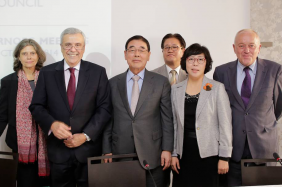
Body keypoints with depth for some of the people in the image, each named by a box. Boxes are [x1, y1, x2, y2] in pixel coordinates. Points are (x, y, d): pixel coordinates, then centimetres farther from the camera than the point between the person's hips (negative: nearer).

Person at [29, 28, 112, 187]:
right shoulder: (47, 72, 3)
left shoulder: (98, 72, 0)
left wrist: (86, 135, -13)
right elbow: (36, 106, 3)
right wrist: (52, 124, -16)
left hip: (89, 149, -1)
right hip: (58, 150, 1)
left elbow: (104, 108, -3)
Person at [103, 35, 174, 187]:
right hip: (120, 154, 1)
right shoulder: (113, 83, 6)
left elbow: (167, 119, 1)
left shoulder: (161, 82, 2)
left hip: (153, 156, -1)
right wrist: (107, 151, 4)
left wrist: (167, 149, -4)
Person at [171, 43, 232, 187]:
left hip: (208, 154, -3)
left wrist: (224, 157, -7)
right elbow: (174, 124, 10)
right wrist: (174, 154, 7)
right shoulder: (176, 89, 7)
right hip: (184, 154, 3)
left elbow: (225, 125, -4)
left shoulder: (217, 88, -3)